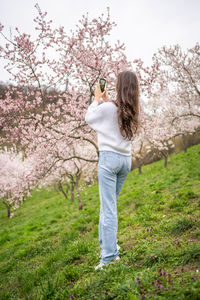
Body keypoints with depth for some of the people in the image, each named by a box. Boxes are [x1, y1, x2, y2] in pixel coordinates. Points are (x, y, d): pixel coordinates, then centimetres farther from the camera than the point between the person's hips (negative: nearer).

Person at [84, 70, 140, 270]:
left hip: (109, 157, -7)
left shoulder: (108, 108, -13)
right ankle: (106, 242, 31)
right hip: (126, 159, 7)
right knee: (108, 203, 20)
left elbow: (88, 118, 4)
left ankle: (110, 255, -5)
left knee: (108, 207, -7)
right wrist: (107, 100, 20)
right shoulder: (133, 111, 5)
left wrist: (97, 99, 14)